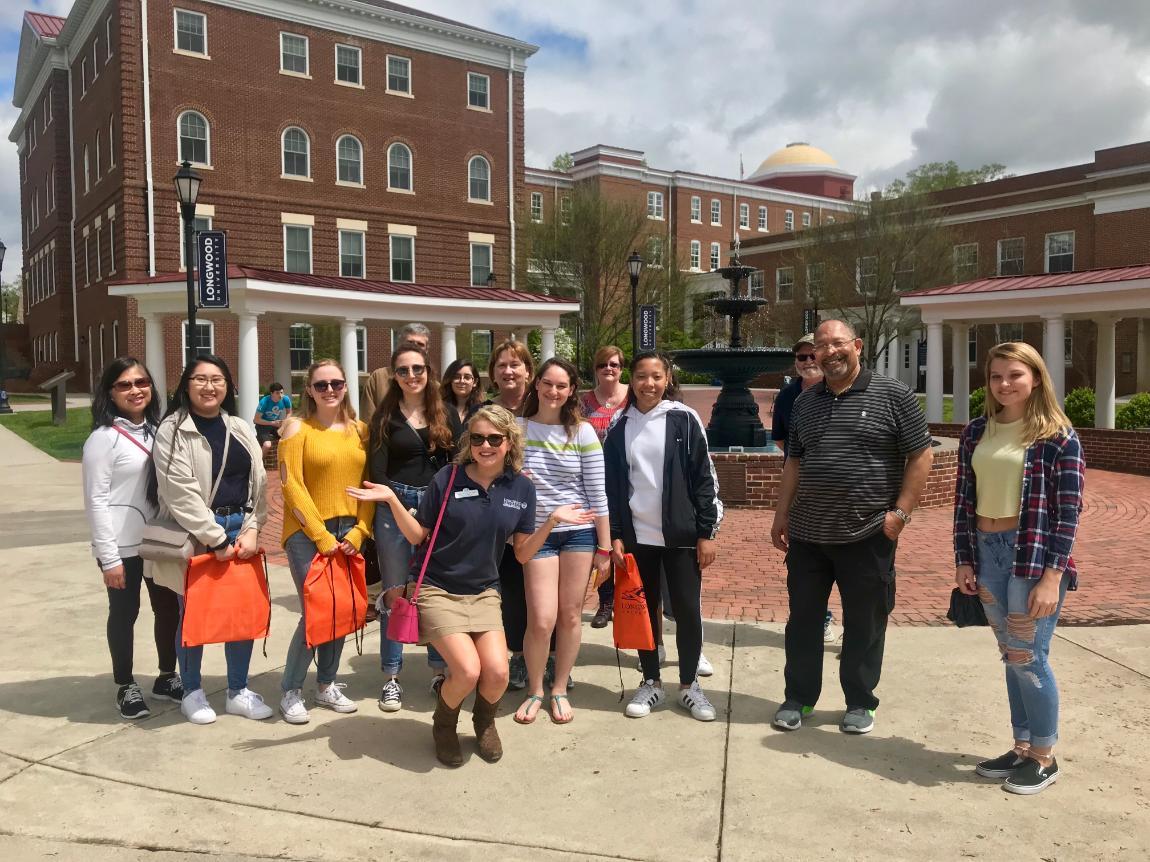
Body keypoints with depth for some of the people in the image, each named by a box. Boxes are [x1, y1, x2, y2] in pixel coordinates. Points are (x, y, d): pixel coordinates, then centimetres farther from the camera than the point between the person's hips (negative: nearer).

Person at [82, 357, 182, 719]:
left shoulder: (158, 431, 8)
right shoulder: (103, 437, -10)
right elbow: (96, 500, -12)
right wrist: (109, 557, -14)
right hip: (123, 545, -5)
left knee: (169, 606, 12)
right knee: (124, 613, 6)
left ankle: (167, 677, 28)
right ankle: (125, 687, 21)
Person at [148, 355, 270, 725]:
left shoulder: (241, 429, 10)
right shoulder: (172, 431, -6)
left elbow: (258, 482, 8)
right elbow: (179, 491, -14)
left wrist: (250, 530, -5)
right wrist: (215, 539, -15)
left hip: (239, 530, 5)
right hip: (193, 535, -5)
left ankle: (238, 691, 22)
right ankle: (192, 691, 23)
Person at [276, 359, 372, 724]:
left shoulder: (360, 430, 7)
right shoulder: (298, 428, -4)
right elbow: (292, 487, -10)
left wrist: (358, 532, -4)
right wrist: (321, 536, -12)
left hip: (348, 534, 4)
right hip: (307, 534, -4)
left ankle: (326, 685, 25)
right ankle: (291, 691, 11)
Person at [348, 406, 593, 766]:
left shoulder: (522, 488, -2)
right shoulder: (447, 479, -10)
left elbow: (523, 553, 2)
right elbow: (417, 536, -2)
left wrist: (552, 521, -10)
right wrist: (392, 500, -16)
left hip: (484, 593, 3)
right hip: (439, 591, -3)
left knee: (497, 673, -16)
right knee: (467, 671, -20)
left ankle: (485, 722, 21)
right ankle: (444, 725, 15)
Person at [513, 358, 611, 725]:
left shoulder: (583, 432, -1)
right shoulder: (516, 428, 0)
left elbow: (597, 493, -1)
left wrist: (604, 547, -1)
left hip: (579, 532, 1)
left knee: (571, 615, 6)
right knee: (542, 619, -8)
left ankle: (560, 690, 26)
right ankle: (535, 691, 16)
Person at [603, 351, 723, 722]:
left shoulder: (684, 420, -4)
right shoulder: (619, 427, 4)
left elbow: (704, 478, -4)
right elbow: (612, 485, 6)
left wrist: (706, 532, -7)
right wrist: (614, 535, -1)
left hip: (681, 534, -2)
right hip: (636, 536, 2)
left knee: (688, 610, 4)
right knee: (644, 610, 10)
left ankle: (689, 685, 21)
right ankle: (651, 682, 25)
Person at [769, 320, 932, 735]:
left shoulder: (893, 396, -5)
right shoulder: (805, 402, 10)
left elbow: (920, 456, -5)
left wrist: (900, 512, -11)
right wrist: (782, 515, 11)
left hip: (867, 535, -4)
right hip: (806, 534, 4)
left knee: (864, 624, 8)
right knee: (803, 619, 12)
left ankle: (860, 703, 25)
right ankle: (798, 697, 27)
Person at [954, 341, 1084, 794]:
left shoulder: (1057, 436, -7)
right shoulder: (977, 431, 7)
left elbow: (1068, 511, -10)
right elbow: (964, 498, 9)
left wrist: (1052, 577, -15)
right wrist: (964, 559, 3)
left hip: (1033, 555, -5)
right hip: (987, 553, 5)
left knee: (1028, 658, 0)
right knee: (1011, 657, 13)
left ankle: (1044, 758, 17)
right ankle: (1022, 748, 25)